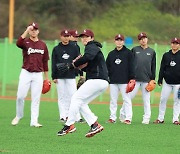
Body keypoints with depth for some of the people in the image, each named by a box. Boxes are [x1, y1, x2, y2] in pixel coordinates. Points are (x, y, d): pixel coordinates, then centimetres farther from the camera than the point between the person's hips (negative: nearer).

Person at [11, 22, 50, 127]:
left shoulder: (43, 45, 10)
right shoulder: (25, 42, 1)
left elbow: (45, 62, 14)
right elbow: (18, 43, -25)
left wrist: (46, 77, 13)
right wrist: (27, 31, -30)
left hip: (38, 74, 2)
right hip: (26, 73, -2)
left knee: (36, 98, -1)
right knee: (20, 96, -6)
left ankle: (34, 121, 1)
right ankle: (19, 116, 17)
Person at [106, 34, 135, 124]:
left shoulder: (128, 53, 3)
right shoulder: (111, 54, 14)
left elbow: (131, 66, 0)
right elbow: (107, 67, 18)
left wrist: (132, 78, -7)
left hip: (124, 81, -4)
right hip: (113, 81, 4)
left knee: (126, 99, -5)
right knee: (113, 100, 6)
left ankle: (128, 118, -5)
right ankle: (112, 117, 11)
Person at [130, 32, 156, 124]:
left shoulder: (152, 52, 10)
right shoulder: (135, 50, 6)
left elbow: (153, 66, 12)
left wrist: (153, 79, 6)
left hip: (147, 79, 1)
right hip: (135, 78, -1)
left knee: (146, 99, 3)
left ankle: (146, 118, 9)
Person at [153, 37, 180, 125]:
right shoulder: (166, 55, 8)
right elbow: (162, 68, 10)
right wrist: (160, 80, 4)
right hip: (167, 82, 2)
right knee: (163, 99, -1)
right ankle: (160, 118, 7)